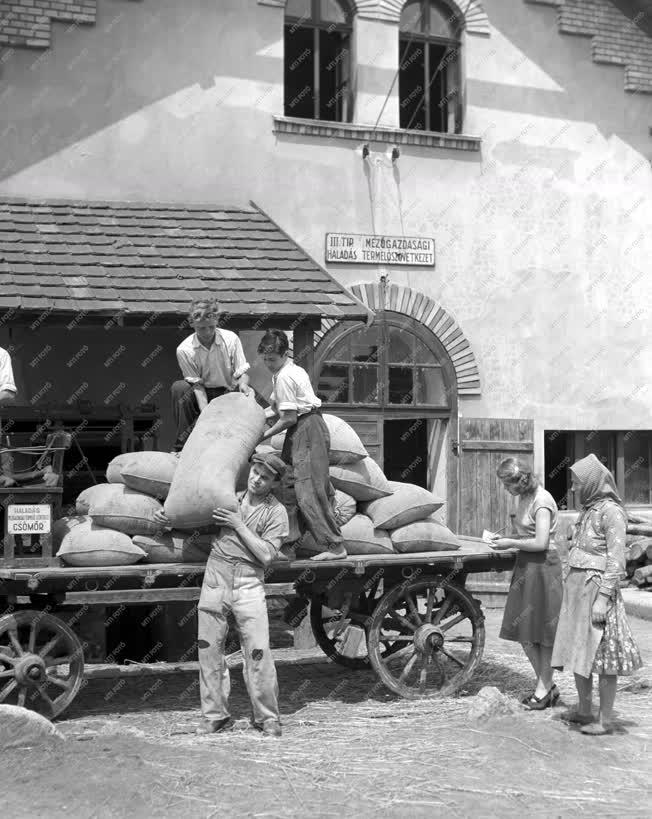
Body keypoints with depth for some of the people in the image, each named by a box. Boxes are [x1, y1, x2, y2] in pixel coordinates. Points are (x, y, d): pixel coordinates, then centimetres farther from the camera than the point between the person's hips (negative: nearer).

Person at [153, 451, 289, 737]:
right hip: (215, 574, 3)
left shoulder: (276, 512, 2)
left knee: (258, 651, -7)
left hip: (249, 581, -3)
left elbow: (266, 555, -7)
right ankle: (215, 716, 15)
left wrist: (238, 524, -9)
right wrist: (166, 519, 8)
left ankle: (267, 718, 7)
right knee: (209, 647, 4)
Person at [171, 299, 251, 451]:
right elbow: (197, 384, -14)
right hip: (202, 393, -1)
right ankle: (182, 445, -23)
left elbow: (242, 371, -5)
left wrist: (243, 383, -29)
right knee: (179, 388, -29)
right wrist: (205, 410, -29)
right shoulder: (184, 350, -14)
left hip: (227, 392, 1)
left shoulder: (231, 339, -10)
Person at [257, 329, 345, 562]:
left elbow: (289, 418, -16)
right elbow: (276, 407, 22)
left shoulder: (284, 377, -15)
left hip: (306, 430, -10)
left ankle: (335, 546, -10)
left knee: (309, 489, -11)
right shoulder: (291, 369, 16)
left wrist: (264, 436, -7)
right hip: (308, 428, 10)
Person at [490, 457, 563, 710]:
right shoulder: (524, 498, 10)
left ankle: (544, 686, 13)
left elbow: (541, 542, -22)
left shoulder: (542, 501, -17)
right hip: (525, 565, 9)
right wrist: (506, 540, 2)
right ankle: (546, 685, 21)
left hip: (542, 566, -9)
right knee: (523, 630, 11)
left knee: (542, 627, 1)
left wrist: (511, 543, -13)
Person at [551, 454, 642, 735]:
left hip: (597, 587, -9)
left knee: (601, 655, -1)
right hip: (575, 586, 9)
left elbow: (616, 560, -16)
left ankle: (605, 720, 8)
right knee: (576, 652, 15)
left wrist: (603, 598, -19)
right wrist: (571, 584, 16)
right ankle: (584, 710, 28)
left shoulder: (611, 511, -13)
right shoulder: (588, 509, 13)